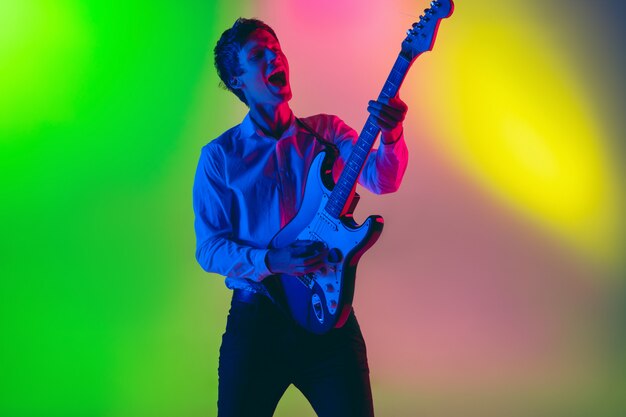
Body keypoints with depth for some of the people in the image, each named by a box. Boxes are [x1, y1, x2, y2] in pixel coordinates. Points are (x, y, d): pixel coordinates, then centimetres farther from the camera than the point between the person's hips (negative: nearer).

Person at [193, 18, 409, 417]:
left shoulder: (325, 132, 8)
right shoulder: (219, 156, 4)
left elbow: (382, 178, -8)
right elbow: (209, 248, 0)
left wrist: (391, 135, -29)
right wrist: (269, 262, -18)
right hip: (255, 319, -1)